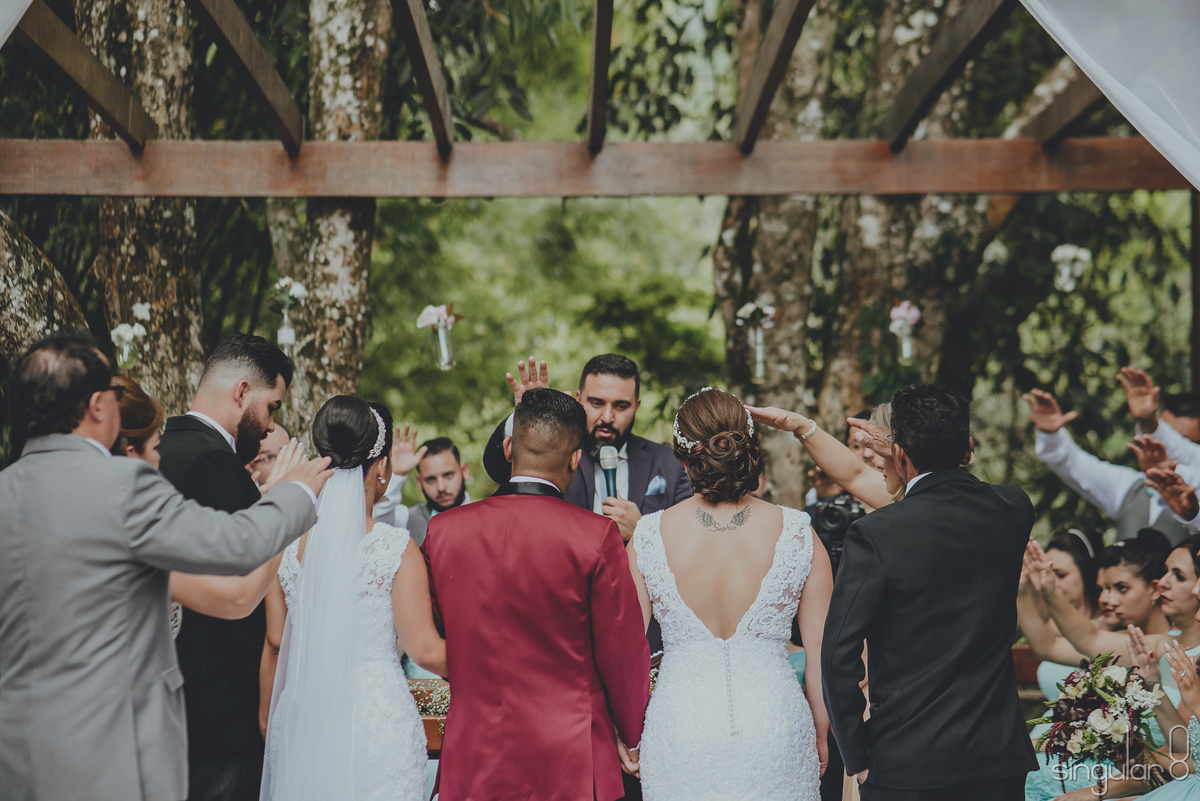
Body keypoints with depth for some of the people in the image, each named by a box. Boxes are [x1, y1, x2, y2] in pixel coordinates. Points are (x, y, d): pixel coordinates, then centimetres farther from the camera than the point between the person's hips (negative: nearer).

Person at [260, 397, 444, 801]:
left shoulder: (286, 543, -2)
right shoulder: (396, 549, -13)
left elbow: (276, 636, 9)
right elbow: (426, 650, -10)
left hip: (301, 719, 4)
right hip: (378, 721, -4)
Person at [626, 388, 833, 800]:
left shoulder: (648, 537, -8)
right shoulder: (797, 534, -7)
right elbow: (821, 650, -2)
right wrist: (821, 736, 13)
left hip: (680, 729, 0)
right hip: (776, 725, 0)